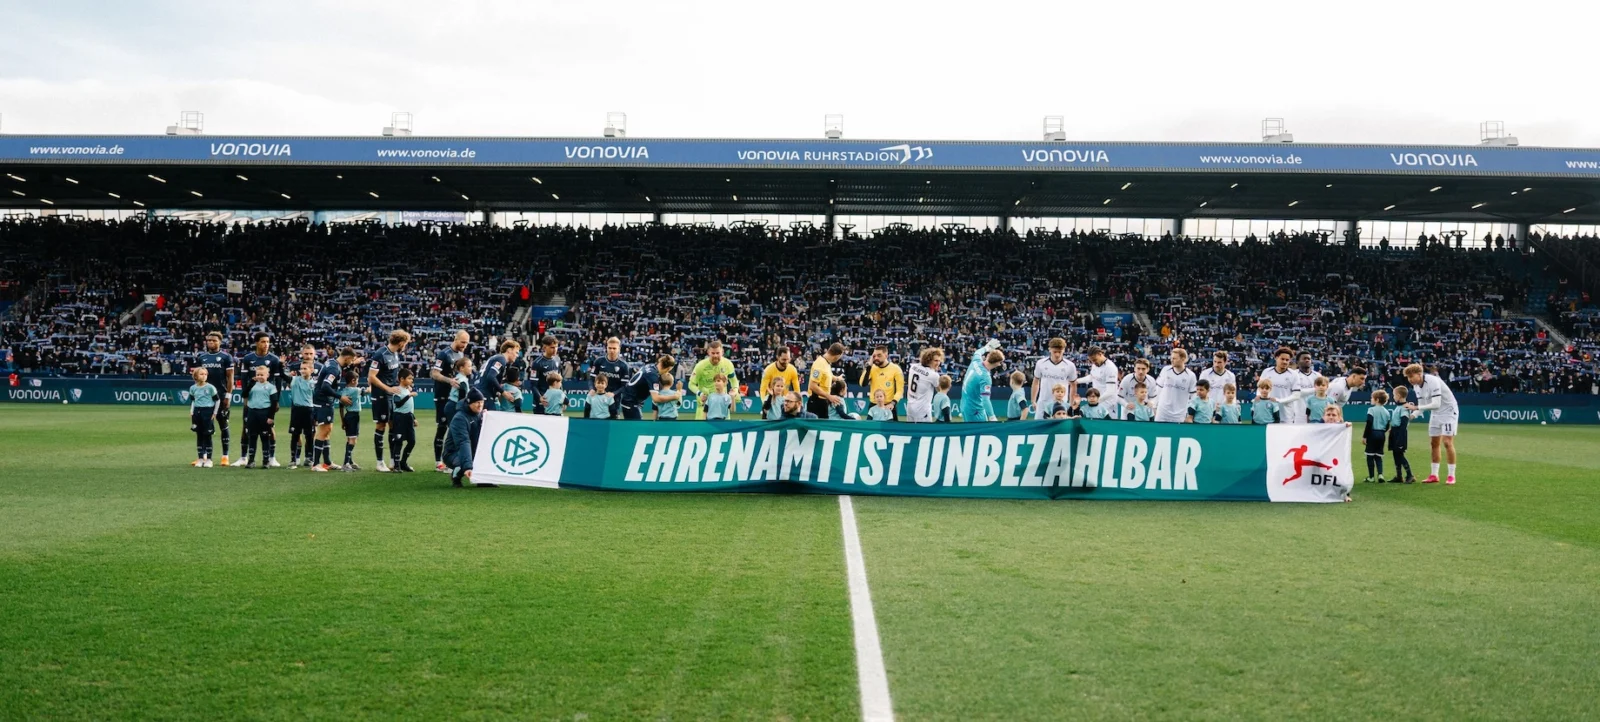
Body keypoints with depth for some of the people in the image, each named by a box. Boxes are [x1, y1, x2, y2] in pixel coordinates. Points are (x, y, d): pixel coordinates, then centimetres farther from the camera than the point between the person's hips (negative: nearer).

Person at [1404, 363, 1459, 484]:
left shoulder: (1432, 381, -28)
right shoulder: (1416, 386, -3)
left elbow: (1436, 404, -34)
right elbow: (1422, 405, 3)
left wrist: (1416, 407, -35)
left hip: (1448, 411, -8)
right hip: (1436, 414, 8)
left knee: (1447, 442, -13)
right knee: (1434, 444, 7)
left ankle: (1451, 476, -6)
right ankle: (1434, 475, 13)